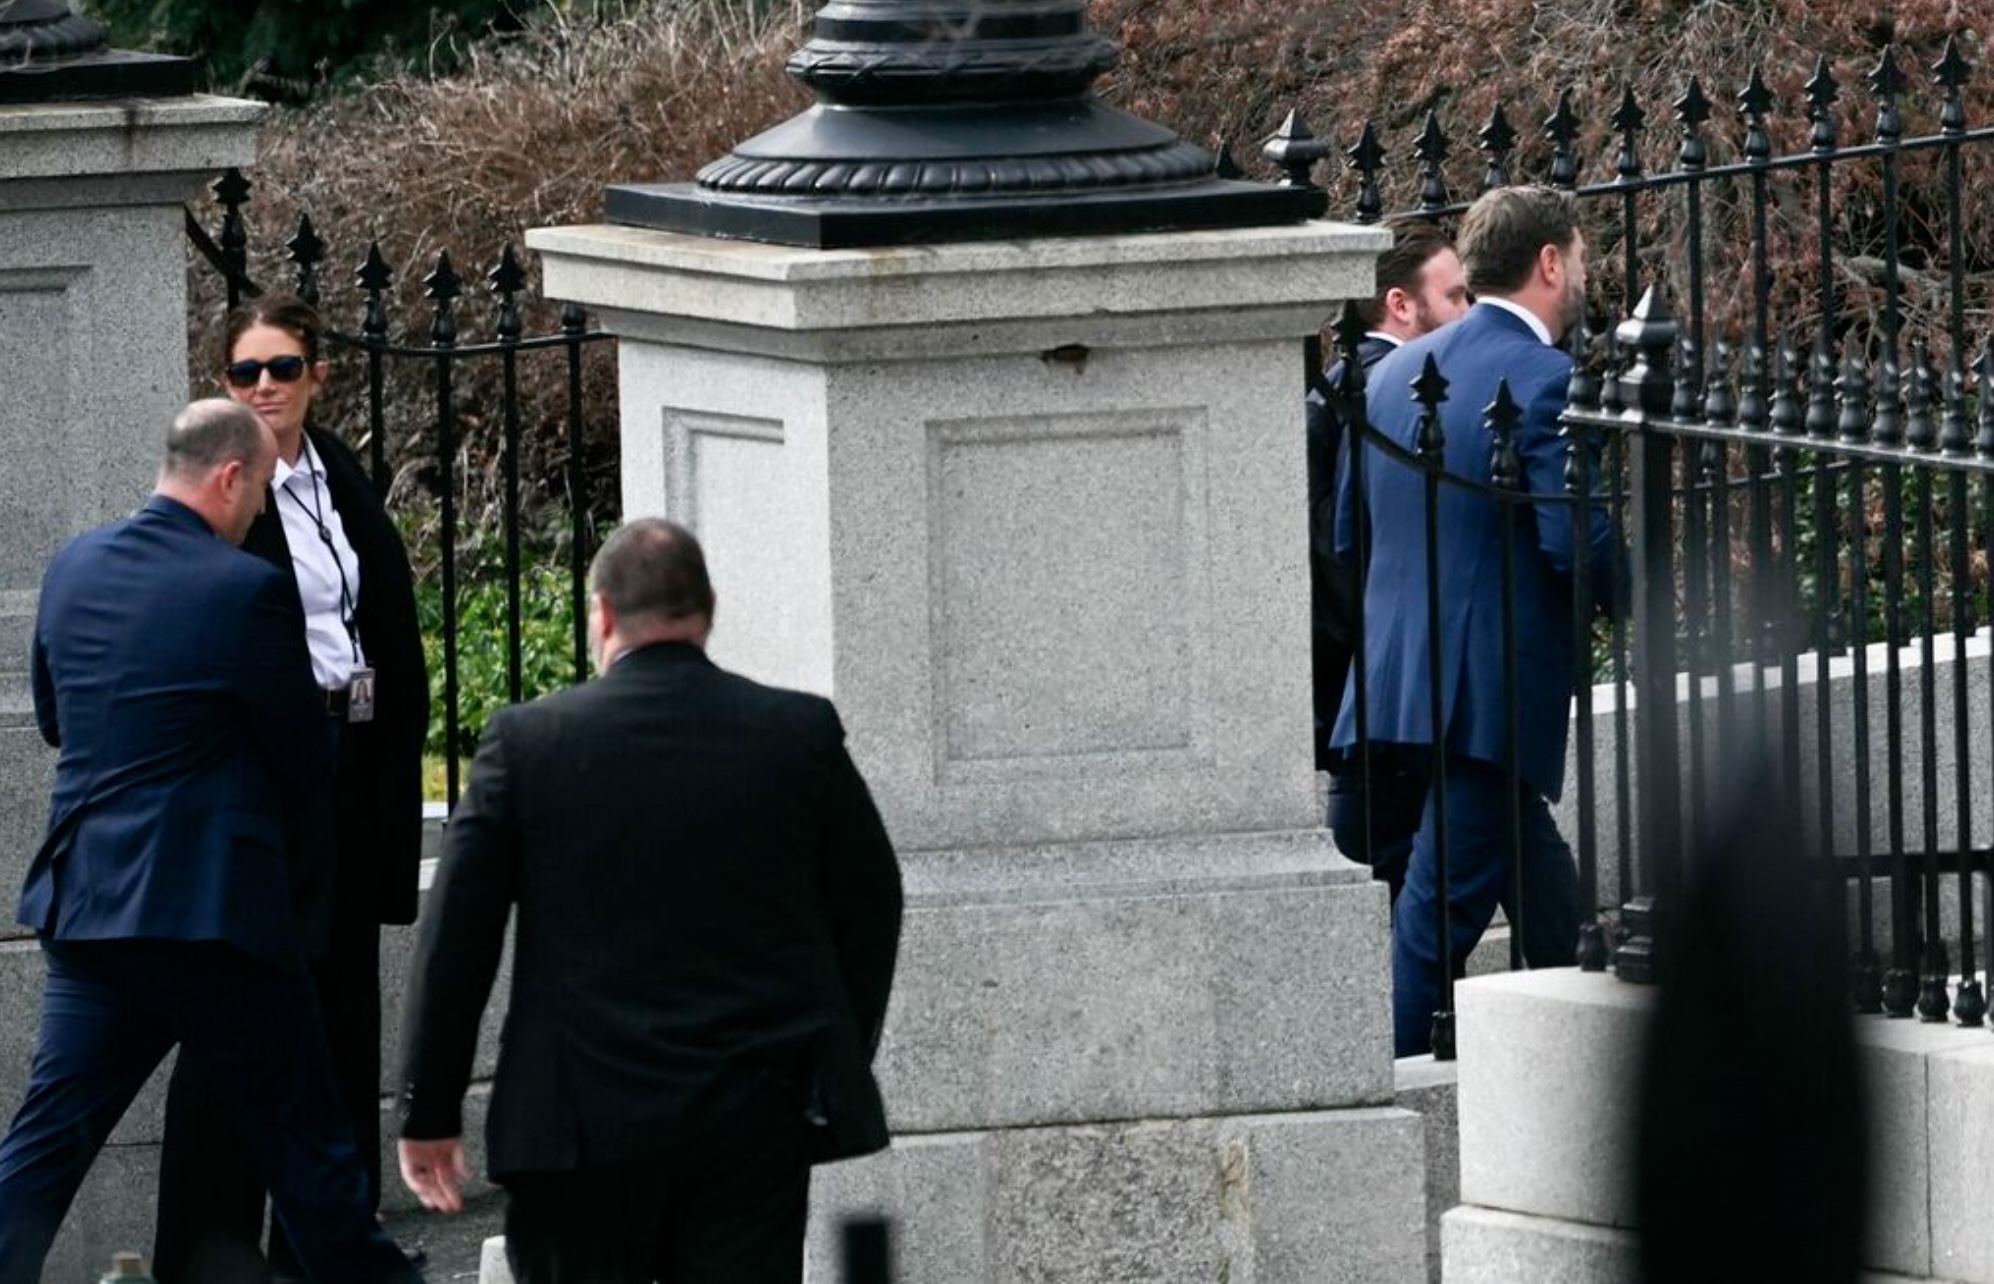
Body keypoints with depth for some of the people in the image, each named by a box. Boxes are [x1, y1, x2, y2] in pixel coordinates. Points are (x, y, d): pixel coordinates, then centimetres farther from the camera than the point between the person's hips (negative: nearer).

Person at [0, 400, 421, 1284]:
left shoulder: (72, 569, 6)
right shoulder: (246, 590, -13)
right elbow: (306, 756, -4)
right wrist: (291, 852, 15)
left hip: (84, 903, 6)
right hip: (214, 904, -6)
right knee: (299, 1135, 6)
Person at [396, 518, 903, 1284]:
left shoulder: (528, 741, -3)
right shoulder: (802, 734, 1)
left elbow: (456, 933, -2)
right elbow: (869, 910, 9)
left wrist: (430, 1113, 5)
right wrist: (841, 1065, 21)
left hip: (587, 1125, -1)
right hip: (757, 1119, 1)